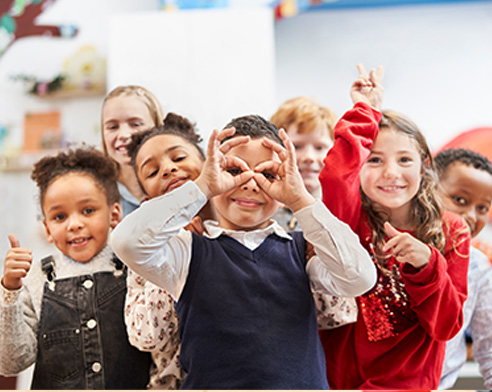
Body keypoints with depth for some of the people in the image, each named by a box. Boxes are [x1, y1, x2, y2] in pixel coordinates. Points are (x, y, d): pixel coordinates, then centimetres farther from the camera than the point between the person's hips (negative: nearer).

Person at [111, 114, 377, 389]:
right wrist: (203, 188, -9)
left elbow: (360, 279, -6)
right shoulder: (191, 252, 7)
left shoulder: (300, 250, 12)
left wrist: (300, 199, -6)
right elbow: (128, 243, -11)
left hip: (303, 382, 2)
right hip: (214, 382, -2)